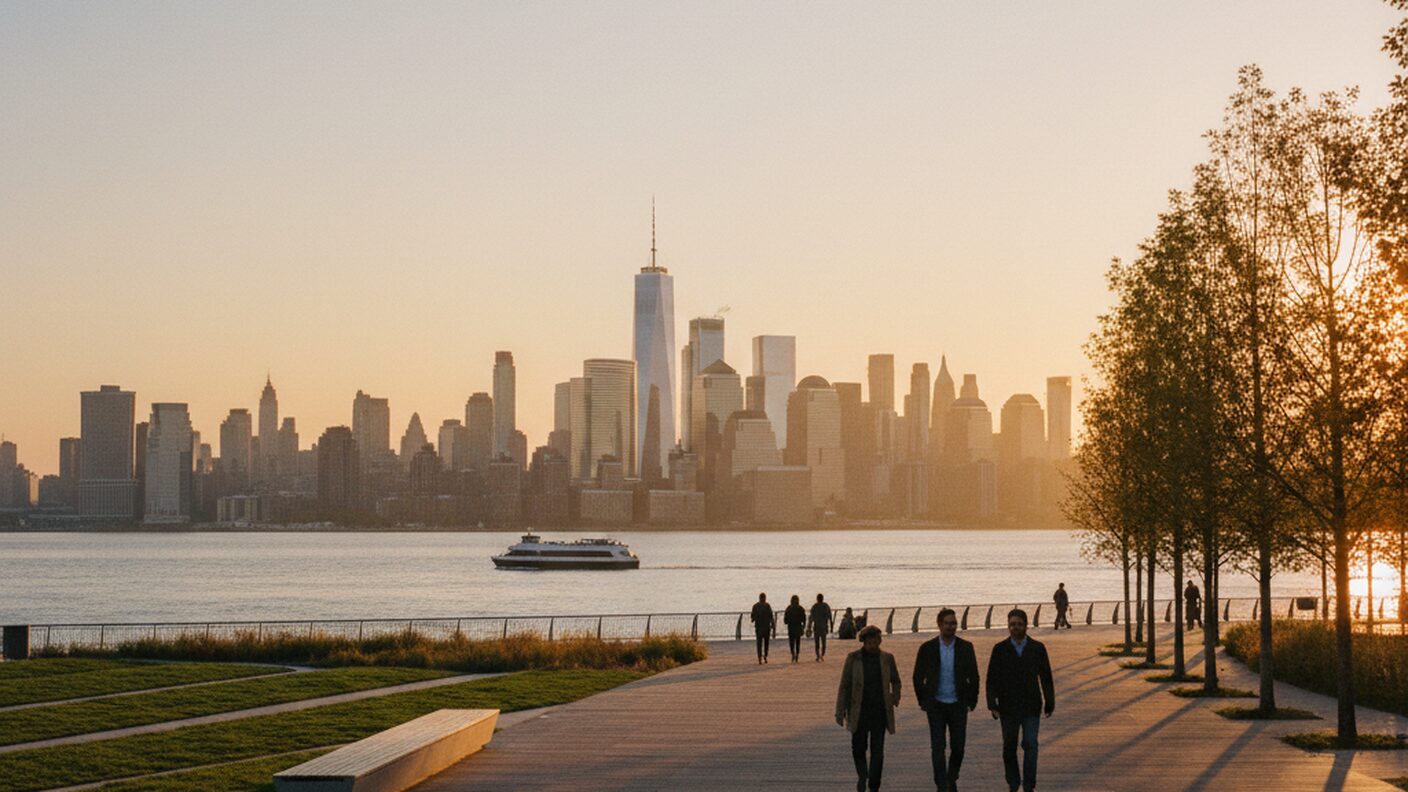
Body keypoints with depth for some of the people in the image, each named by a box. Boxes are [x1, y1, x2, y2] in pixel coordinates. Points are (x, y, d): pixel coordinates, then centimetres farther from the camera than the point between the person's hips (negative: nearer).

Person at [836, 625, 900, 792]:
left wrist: (895, 698, 3)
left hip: (880, 710, 1)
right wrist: (840, 711, -3)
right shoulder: (853, 658, -3)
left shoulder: (887, 658, 3)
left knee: (877, 750, -3)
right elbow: (844, 686, -1)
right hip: (859, 710, -1)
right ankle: (862, 774, 33)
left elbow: (895, 681, 19)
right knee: (858, 747, 4)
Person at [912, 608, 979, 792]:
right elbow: (918, 677, 6)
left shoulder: (965, 647, 0)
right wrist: (923, 701, 5)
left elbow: (974, 676, 6)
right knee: (938, 747, -5)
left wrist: (972, 701, 4)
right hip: (936, 706, -1)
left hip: (958, 705, 1)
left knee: (958, 746, 4)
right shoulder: (927, 648, -2)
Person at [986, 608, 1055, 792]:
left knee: (1030, 745, -11)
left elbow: (1046, 678, 2)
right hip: (1008, 707, 1)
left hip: (1031, 707, -1)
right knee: (1009, 747, 8)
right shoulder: (1000, 649, -2)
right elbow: (992, 679, -3)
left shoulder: (1038, 648, -1)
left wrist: (1050, 703, 0)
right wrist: (992, 704, -12)